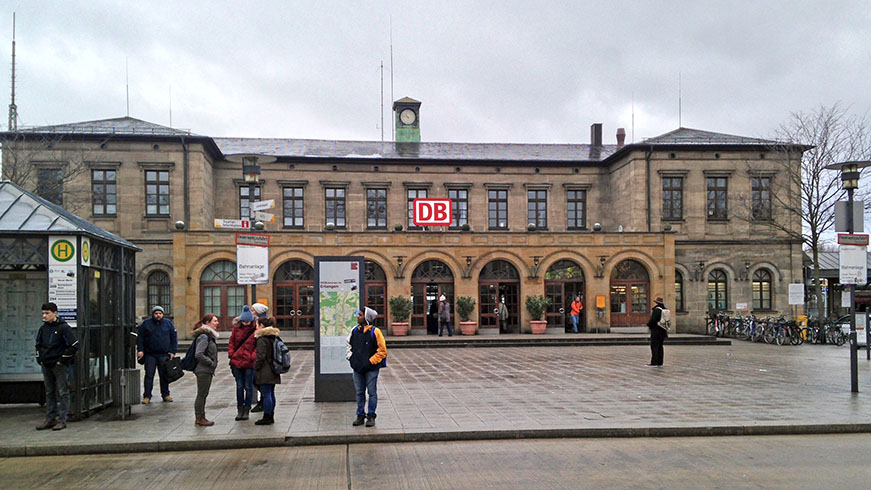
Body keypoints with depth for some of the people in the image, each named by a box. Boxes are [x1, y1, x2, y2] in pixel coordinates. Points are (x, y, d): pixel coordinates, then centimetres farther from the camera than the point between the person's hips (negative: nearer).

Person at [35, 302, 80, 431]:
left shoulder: (64, 328, -11)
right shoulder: (43, 328, 9)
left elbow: (74, 345, -13)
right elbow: (38, 345, 24)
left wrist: (62, 360, -12)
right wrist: (40, 359, 12)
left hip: (60, 366, -7)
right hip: (46, 366, 7)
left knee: (62, 393, -2)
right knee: (49, 393, 12)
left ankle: (62, 420, 1)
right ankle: (50, 419, 18)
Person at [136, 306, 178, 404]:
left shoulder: (168, 323, 6)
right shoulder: (146, 323, 3)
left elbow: (174, 338, 8)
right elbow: (140, 337, 6)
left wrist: (173, 351, 1)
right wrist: (140, 350, -5)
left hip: (164, 355, 1)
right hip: (150, 354, -1)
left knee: (164, 376, 7)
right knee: (149, 375, -2)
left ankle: (165, 395, 17)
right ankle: (147, 396, 4)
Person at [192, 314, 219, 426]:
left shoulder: (210, 335, 15)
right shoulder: (204, 336, -16)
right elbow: (198, 354, -23)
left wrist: (213, 364, 10)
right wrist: (211, 363, -17)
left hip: (208, 370, 10)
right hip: (203, 370, -10)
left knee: (204, 394, 13)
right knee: (201, 394, -3)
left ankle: (201, 417, 20)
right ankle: (199, 419, 3)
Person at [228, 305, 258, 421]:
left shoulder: (256, 329, -6)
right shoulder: (236, 328, 5)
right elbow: (232, 341, 12)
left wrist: (253, 357, -15)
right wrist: (231, 354, 0)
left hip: (249, 363, -3)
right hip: (237, 361, 3)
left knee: (248, 386, 5)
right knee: (239, 386, 11)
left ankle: (246, 410, 14)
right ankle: (240, 409, 19)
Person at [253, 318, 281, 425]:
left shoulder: (262, 340, -15)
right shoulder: (274, 338, 11)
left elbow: (260, 357, -18)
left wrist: (256, 368, -8)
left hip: (265, 372, -9)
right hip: (273, 372, 9)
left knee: (266, 395, -4)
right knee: (271, 394, 13)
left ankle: (266, 417, -1)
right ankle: (271, 417, 19)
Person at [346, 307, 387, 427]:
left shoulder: (375, 332, -11)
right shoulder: (355, 330, 5)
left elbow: (382, 351, -9)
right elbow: (348, 344, 21)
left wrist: (371, 361, -12)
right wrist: (350, 356, 7)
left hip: (371, 369, -5)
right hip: (357, 368, 5)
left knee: (372, 392, 3)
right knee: (359, 392, 11)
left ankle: (371, 416, 13)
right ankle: (360, 415, 21)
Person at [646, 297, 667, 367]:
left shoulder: (656, 310, -16)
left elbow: (652, 320, -19)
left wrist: (648, 324, 2)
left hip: (656, 330, -9)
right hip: (663, 331, 9)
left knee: (654, 346, -7)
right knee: (660, 346, 13)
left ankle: (654, 363, -10)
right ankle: (659, 362, 15)